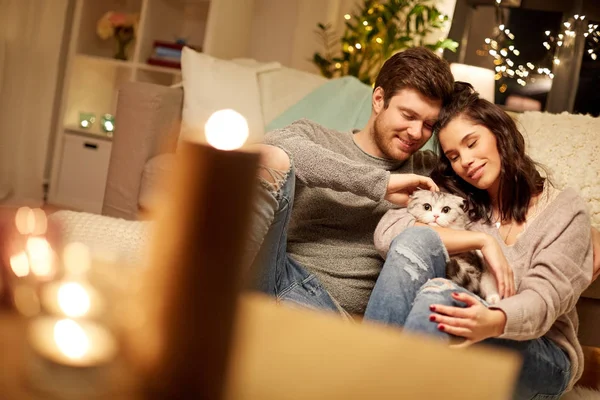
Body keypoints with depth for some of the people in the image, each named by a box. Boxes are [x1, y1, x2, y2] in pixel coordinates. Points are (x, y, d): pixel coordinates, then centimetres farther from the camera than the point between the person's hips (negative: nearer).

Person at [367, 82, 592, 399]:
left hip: (539, 355, -3)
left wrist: (494, 321, -38)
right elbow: (386, 232, -8)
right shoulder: (457, 202, 11)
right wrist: (481, 240, -17)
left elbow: (546, 297, -15)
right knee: (417, 239, -23)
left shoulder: (565, 210, 1)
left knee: (437, 293, -34)